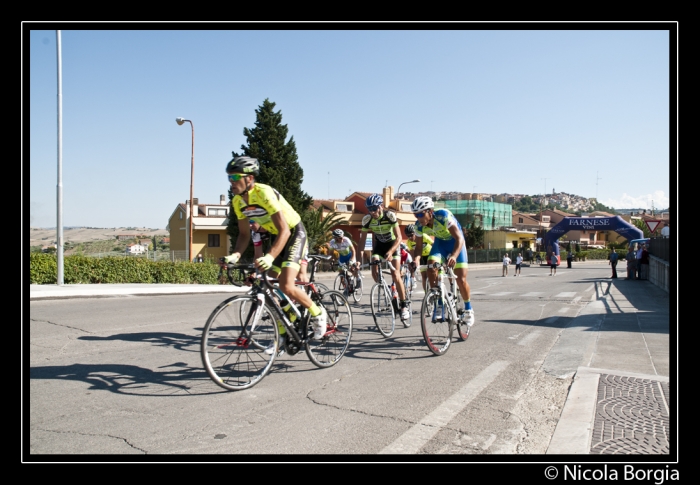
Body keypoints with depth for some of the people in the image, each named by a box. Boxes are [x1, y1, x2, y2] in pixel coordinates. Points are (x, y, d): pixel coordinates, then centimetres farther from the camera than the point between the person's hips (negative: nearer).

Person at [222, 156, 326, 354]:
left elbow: (284, 230, -33)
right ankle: (283, 335, 17)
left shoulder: (264, 193, -29)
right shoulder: (237, 201, -5)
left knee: (286, 286, -21)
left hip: (295, 233, -8)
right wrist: (236, 254, -18)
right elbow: (244, 234, 2)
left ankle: (317, 314, 5)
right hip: (277, 236, 8)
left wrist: (270, 256, -46)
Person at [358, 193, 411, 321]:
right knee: (375, 272, -17)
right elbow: (362, 240, -10)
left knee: (395, 275, -16)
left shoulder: (390, 215, -27)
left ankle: (404, 306, -4)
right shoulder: (367, 219, -18)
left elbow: (399, 237, -30)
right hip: (379, 245, 3)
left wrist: (390, 252, -45)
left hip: (393, 245, -3)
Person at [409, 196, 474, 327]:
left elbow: (459, 239, -40)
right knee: (431, 270, -22)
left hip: (455, 242, -4)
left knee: (461, 279, -10)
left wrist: (454, 256, -57)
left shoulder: (444, 216, -36)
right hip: (439, 242, 4)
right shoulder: (419, 226, -21)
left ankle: (468, 309, 14)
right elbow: (419, 246, -9)